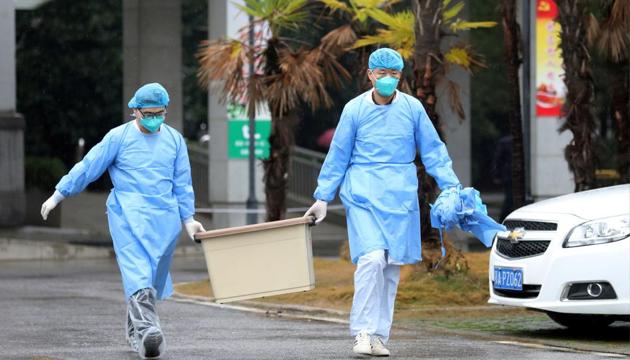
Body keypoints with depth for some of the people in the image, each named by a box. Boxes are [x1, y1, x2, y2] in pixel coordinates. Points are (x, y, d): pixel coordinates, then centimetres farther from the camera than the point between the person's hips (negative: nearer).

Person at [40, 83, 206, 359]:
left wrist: (188, 218, 16)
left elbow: (182, 183, 18)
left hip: (165, 217, 4)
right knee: (137, 270, -21)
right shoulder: (119, 137, 1)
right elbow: (88, 167, 4)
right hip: (128, 212, -4)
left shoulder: (174, 139, 12)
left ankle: (134, 331, 20)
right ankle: (147, 328, -37)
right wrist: (58, 194, 5)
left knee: (154, 277, 4)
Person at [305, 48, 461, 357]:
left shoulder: (412, 108, 2)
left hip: (400, 196, 3)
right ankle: (363, 331, -13)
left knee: (392, 266, 3)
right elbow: (338, 156, 6)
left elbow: (433, 151, 8)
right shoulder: (355, 109, -1)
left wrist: (452, 188, 2)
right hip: (363, 193, -2)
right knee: (372, 259, -19)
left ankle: (379, 336, 11)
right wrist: (323, 197, 6)